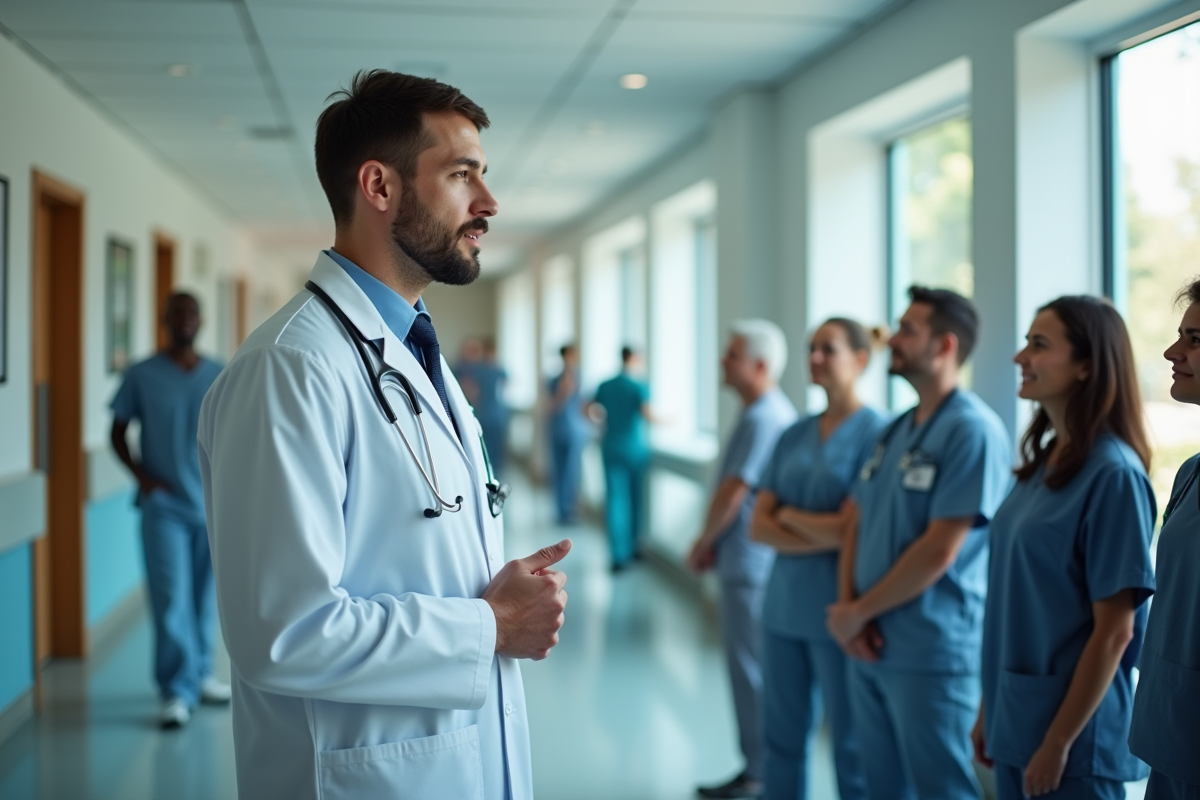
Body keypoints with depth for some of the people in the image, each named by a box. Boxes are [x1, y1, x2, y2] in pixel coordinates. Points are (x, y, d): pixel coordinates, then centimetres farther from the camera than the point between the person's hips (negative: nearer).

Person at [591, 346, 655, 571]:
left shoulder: (605, 386, 3)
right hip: (635, 448, -3)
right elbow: (647, 413, -22)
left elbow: (591, 411, 1)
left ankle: (619, 555, -7)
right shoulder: (640, 386, -9)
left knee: (615, 498, 1)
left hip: (611, 447, 3)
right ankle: (634, 546, 26)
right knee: (637, 497, 14)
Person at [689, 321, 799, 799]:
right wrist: (713, 545, 11)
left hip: (751, 563, -10)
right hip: (749, 560, 10)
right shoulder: (774, 413, 13)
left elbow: (732, 494, -20)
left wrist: (703, 543, -4)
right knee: (750, 665, 15)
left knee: (751, 668, -2)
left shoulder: (762, 419, -20)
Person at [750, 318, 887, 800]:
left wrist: (788, 514, -1)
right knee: (782, 741, 14)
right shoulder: (793, 436, 9)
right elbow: (758, 526, 3)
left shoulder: (876, 433, -9)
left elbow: (851, 529, -15)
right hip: (783, 609, 6)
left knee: (853, 750, 5)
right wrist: (822, 536, -11)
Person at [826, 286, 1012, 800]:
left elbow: (938, 551, -20)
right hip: (871, 648, 8)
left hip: (932, 655, -8)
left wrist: (857, 612, -11)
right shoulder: (895, 432, 12)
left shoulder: (973, 431, -15)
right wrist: (847, 605, -4)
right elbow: (857, 524, 13)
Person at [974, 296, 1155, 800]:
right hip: (1015, 723, 7)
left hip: (1072, 732, -7)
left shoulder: (1113, 473, -15)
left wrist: (1058, 742, -16)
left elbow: (1115, 630, -16)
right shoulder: (1043, 461, 7)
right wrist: (989, 711, 12)